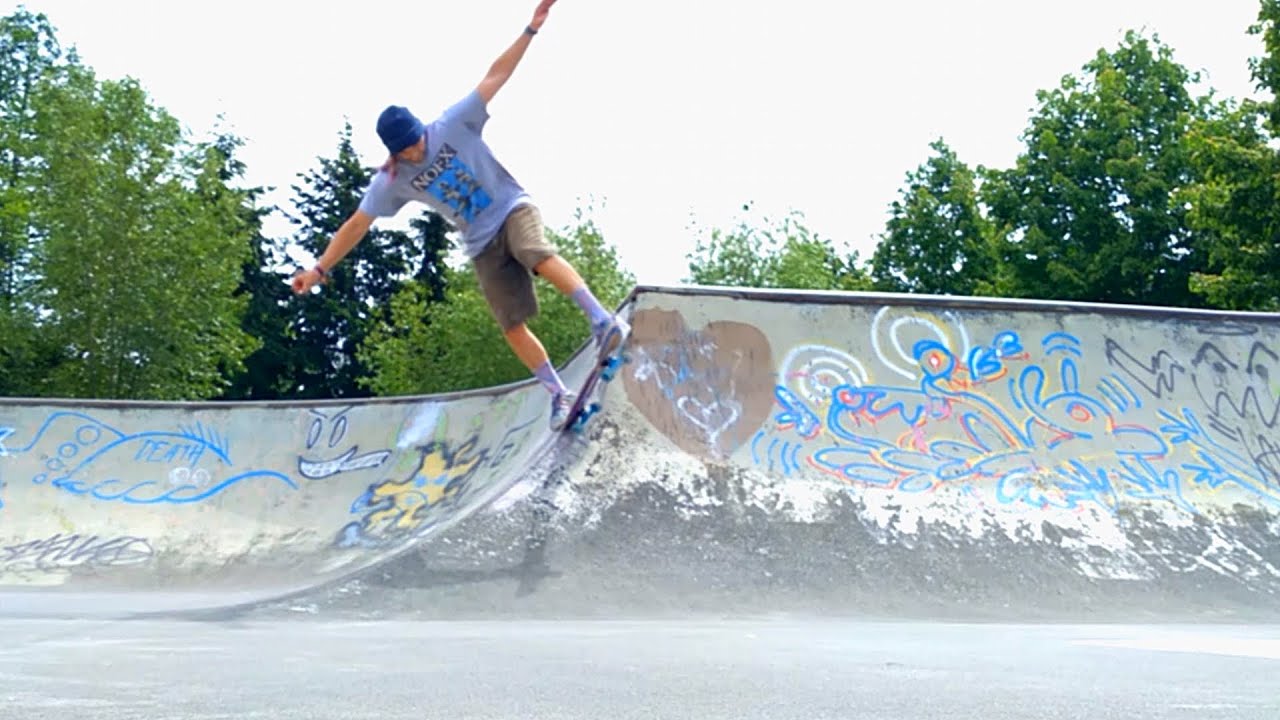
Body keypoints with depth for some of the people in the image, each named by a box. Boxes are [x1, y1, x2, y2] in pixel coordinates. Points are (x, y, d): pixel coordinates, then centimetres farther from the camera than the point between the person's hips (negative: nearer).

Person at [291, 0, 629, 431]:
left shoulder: (453, 126, -9)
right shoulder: (392, 181, -2)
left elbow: (495, 76, -11)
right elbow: (356, 225, 3)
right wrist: (320, 268, 0)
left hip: (512, 208, -3)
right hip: (482, 246, 3)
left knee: (537, 255, -37)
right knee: (512, 328, -4)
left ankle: (602, 320, -39)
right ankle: (559, 394, 8)